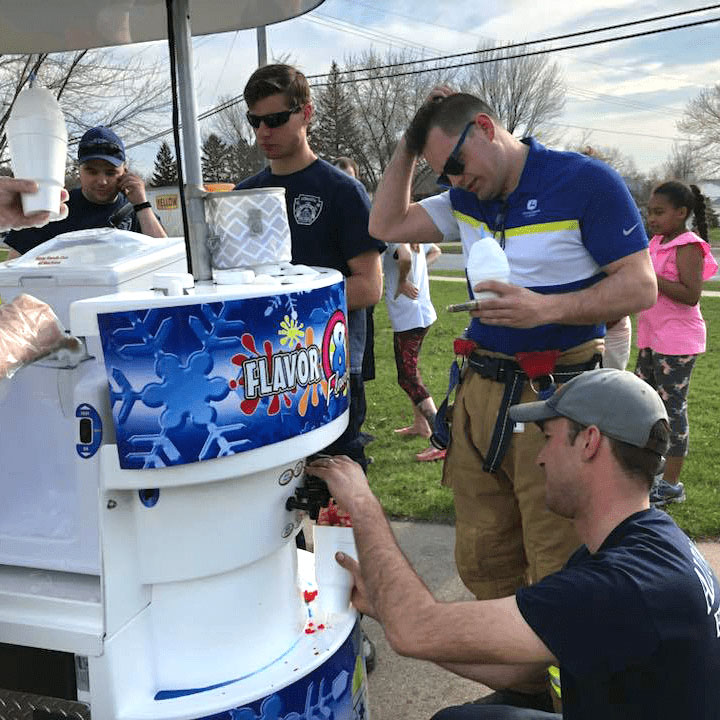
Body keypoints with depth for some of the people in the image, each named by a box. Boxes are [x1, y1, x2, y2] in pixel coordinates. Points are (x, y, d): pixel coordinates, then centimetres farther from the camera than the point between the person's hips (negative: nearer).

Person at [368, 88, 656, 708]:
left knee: (559, 575, 0)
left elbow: (641, 286, -10)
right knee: (483, 563, 13)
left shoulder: (586, 181, -8)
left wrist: (547, 308, -23)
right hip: (482, 394, 7)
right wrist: (408, 145, 8)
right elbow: (387, 226, 16)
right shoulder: (467, 200, 12)